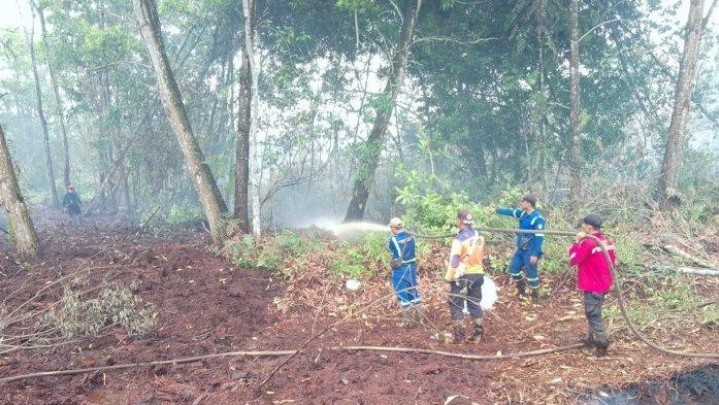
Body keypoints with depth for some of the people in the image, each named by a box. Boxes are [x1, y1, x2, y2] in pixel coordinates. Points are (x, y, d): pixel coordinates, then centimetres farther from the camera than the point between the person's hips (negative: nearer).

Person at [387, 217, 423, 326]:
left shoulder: (393, 239, -18)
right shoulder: (410, 236, -2)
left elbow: (390, 249, 0)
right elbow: (412, 251, 6)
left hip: (400, 270, -5)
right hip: (412, 267, 5)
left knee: (402, 293, 6)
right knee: (414, 291, 16)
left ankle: (408, 319, 14)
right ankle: (419, 316, 24)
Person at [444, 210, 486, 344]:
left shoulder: (459, 238, -17)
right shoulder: (479, 236, 4)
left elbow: (453, 261, -17)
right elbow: (481, 255, 12)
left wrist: (448, 280, -13)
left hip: (462, 276, -6)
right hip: (478, 274, 6)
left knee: (456, 305, 4)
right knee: (475, 304, 14)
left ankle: (459, 335, 4)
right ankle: (477, 334, 16)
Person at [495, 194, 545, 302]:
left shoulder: (538, 218, -20)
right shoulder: (523, 214, 3)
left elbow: (539, 237, -21)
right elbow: (510, 211, 18)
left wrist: (535, 254, -23)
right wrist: (497, 209, 22)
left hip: (530, 251, -8)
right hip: (520, 249, 8)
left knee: (531, 273, 0)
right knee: (513, 268, 14)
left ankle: (535, 297, 17)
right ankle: (522, 291, 31)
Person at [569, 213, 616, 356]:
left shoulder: (588, 243, -22)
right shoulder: (607, 240, 6)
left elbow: (573, 260, -17)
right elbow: (613, 261, 15)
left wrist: (576, 242, -12)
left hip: (592, 286, -9)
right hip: (603, 284, 9)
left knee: (593, 315, -2)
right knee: (594, 313, 21)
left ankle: (602, 343, -1)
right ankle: (592, 339, 32)